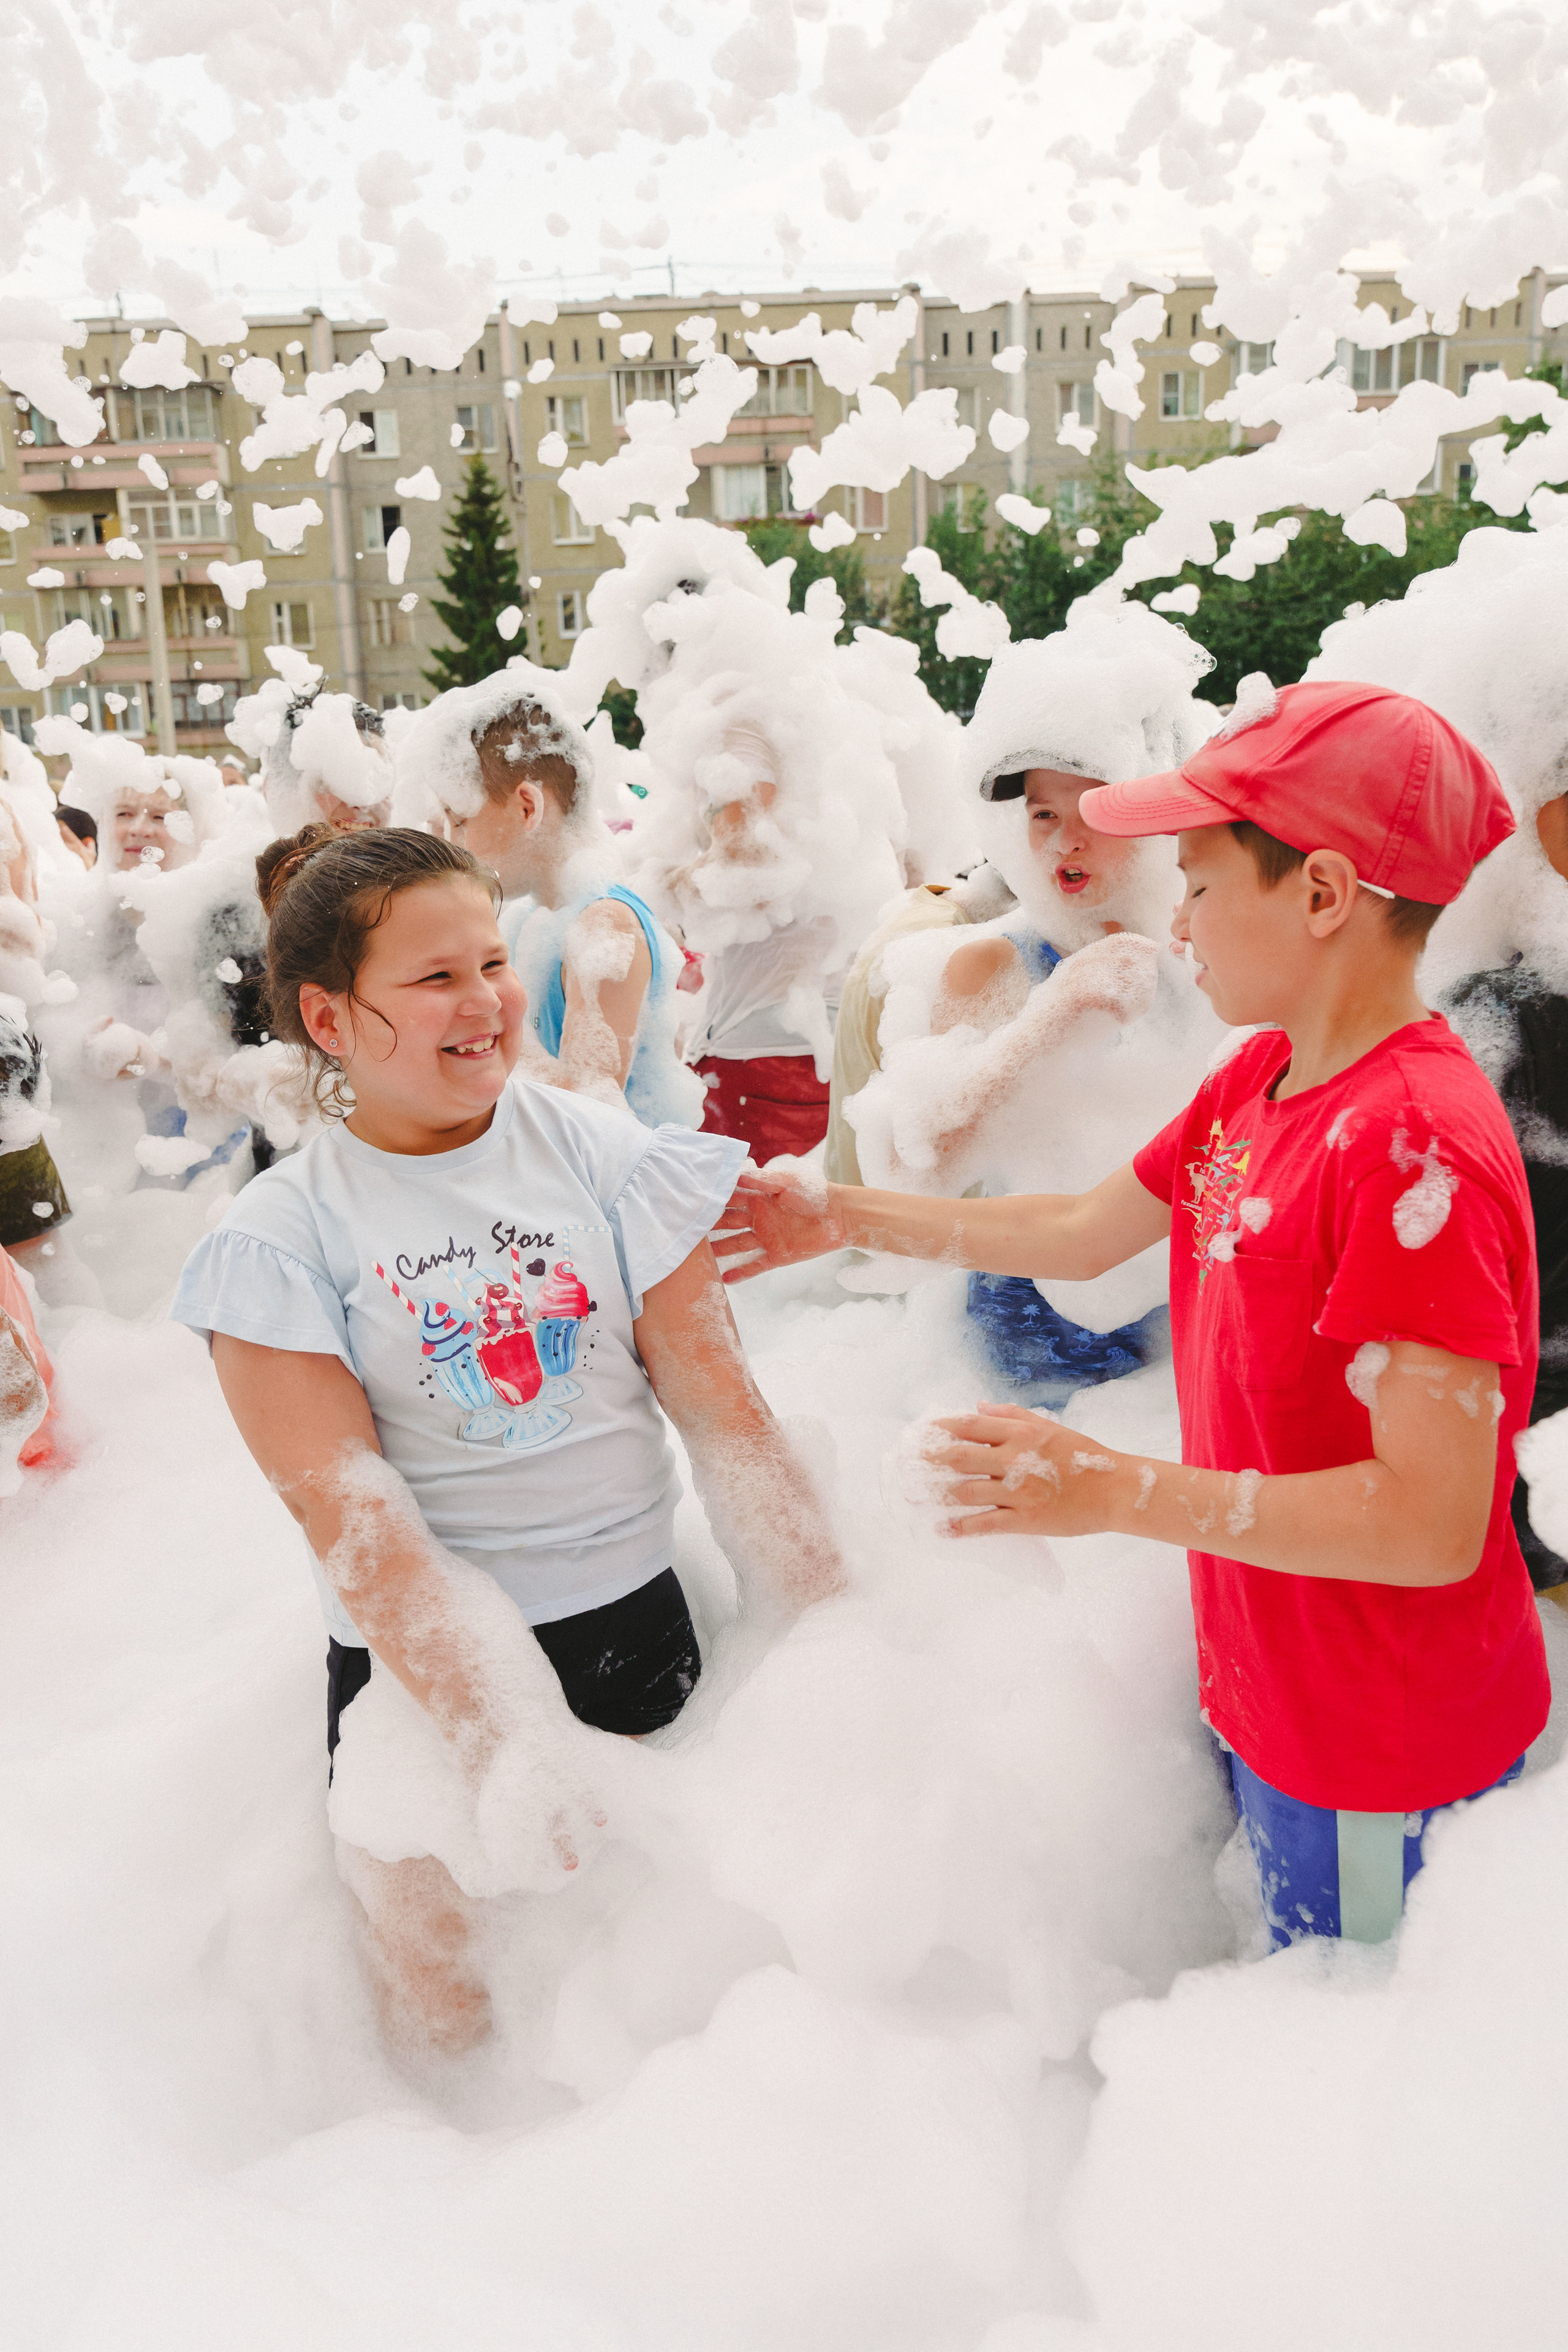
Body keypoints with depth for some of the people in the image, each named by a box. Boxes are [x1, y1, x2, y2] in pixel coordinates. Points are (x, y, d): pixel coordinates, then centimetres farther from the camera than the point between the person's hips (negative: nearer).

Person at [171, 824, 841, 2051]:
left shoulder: (603, 1153, -2)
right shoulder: (281, 1237, -7)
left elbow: (722, 1407, -3)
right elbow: (351, 1515, -15)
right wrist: (503, 1740, -26)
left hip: (636, 1615, 2)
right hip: (423, 1660, -1)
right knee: (455, 2011, 5)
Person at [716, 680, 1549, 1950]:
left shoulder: (1415, 1145, -29)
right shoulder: (1260, 1077, 0)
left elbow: (1431, 1523, -30)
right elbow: (1087, 1230, 12)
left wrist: (1117, 1491, -31)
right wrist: (843, 1216, 12)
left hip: (1384, 1755, -8)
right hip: (1269, 1690, 8)